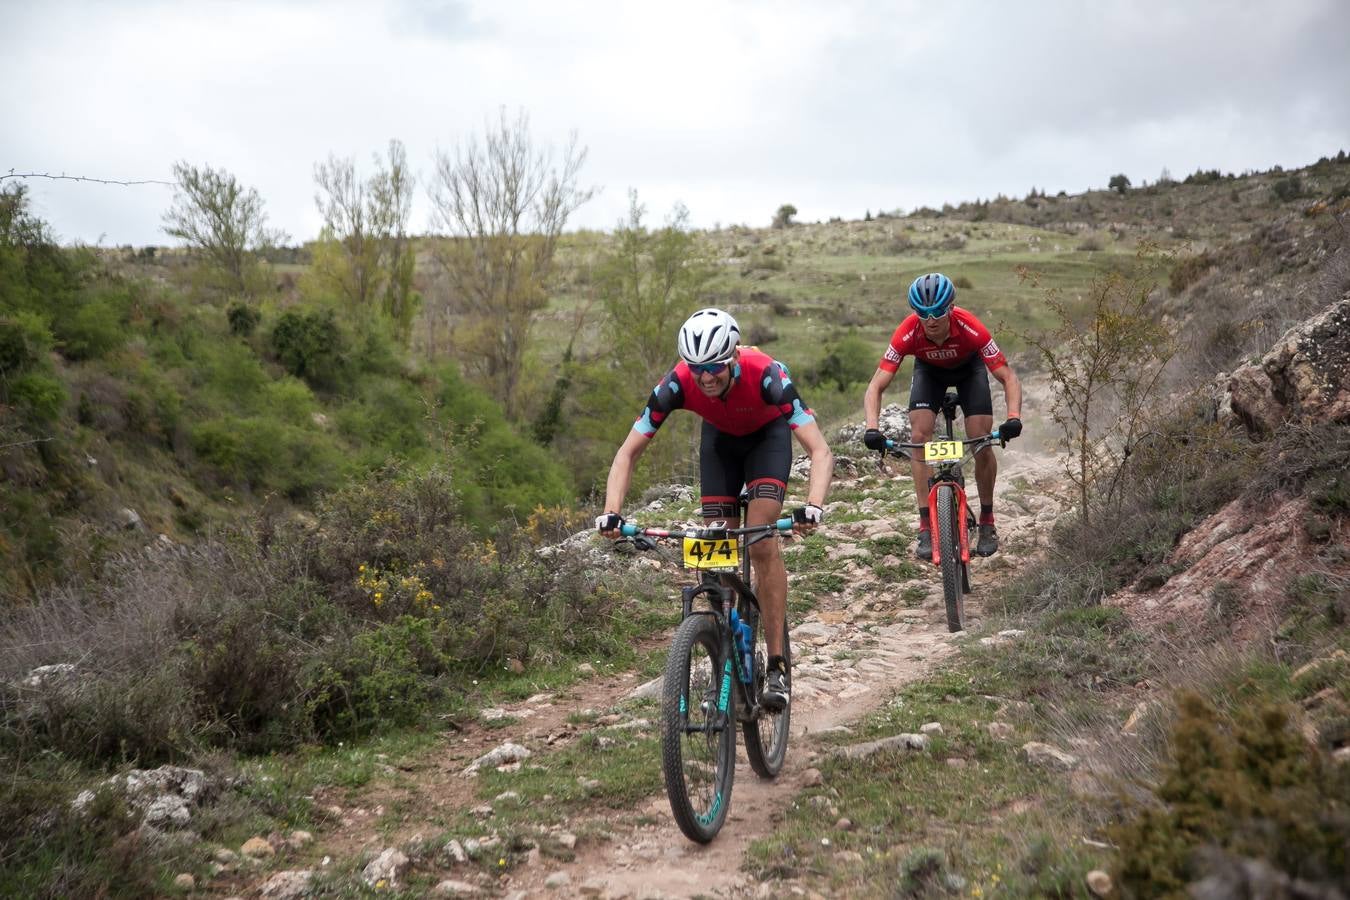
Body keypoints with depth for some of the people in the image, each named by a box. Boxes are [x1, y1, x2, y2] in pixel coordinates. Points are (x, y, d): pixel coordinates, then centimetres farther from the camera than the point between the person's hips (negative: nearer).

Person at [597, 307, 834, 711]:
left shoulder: (766, 374, -39)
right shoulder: (678, 383, -33)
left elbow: (820, 451, -43)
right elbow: (627, 453, -29)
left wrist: (813, 507, -60)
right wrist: (611, 512, -44)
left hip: (768, 434, -3)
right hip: (720, 436, 3)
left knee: (762, 542, -20)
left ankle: (777, 668, -13)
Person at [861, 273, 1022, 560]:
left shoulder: (970, 328, -39)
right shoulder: (907, 333, -36)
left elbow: (1008, 377, -34)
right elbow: (876, 387, -34)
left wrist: (1014, 417, -51)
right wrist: (872, 429, -50)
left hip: (968, 367, -1)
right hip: (929, 370, 1)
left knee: (982, 442, -14)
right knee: (919, 437, -19)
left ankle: (987, 522, 6)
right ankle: (926, 528, -12)